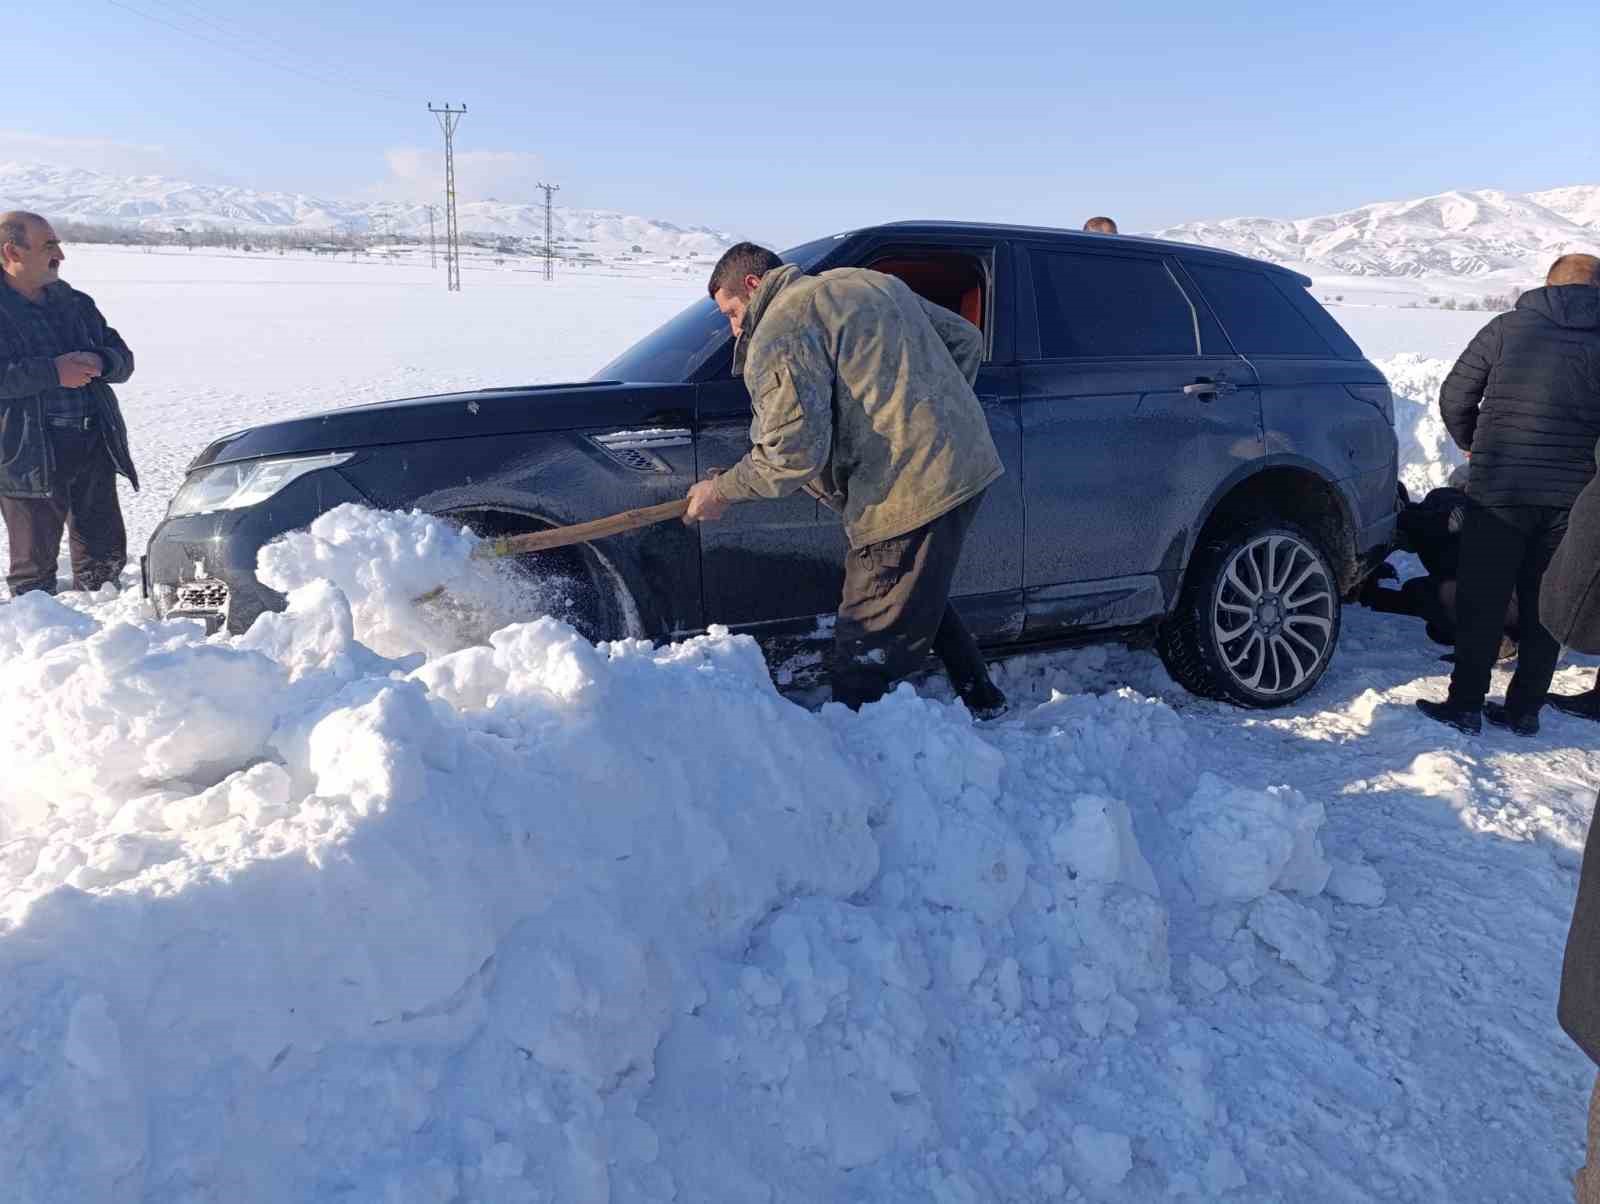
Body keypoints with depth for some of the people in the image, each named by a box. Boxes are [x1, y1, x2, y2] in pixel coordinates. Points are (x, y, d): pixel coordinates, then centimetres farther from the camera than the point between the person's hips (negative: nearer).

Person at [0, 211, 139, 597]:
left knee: (106, 554, 11)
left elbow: (123, 359, 15)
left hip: (94, 447, 6)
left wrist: (99, 361, -7)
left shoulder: (75, 304, 16)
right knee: (35, 564, 1)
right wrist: (53, 372, -20)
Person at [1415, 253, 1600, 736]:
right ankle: (1524, 709, 19)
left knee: (1481, 602, 6)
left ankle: (1465, 704, 9)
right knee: (1544, 605, 13)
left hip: (1500, 491, -2)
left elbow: (1454, 398, 0)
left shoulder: (1506, 329, -2)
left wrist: (1473, 444, 18)